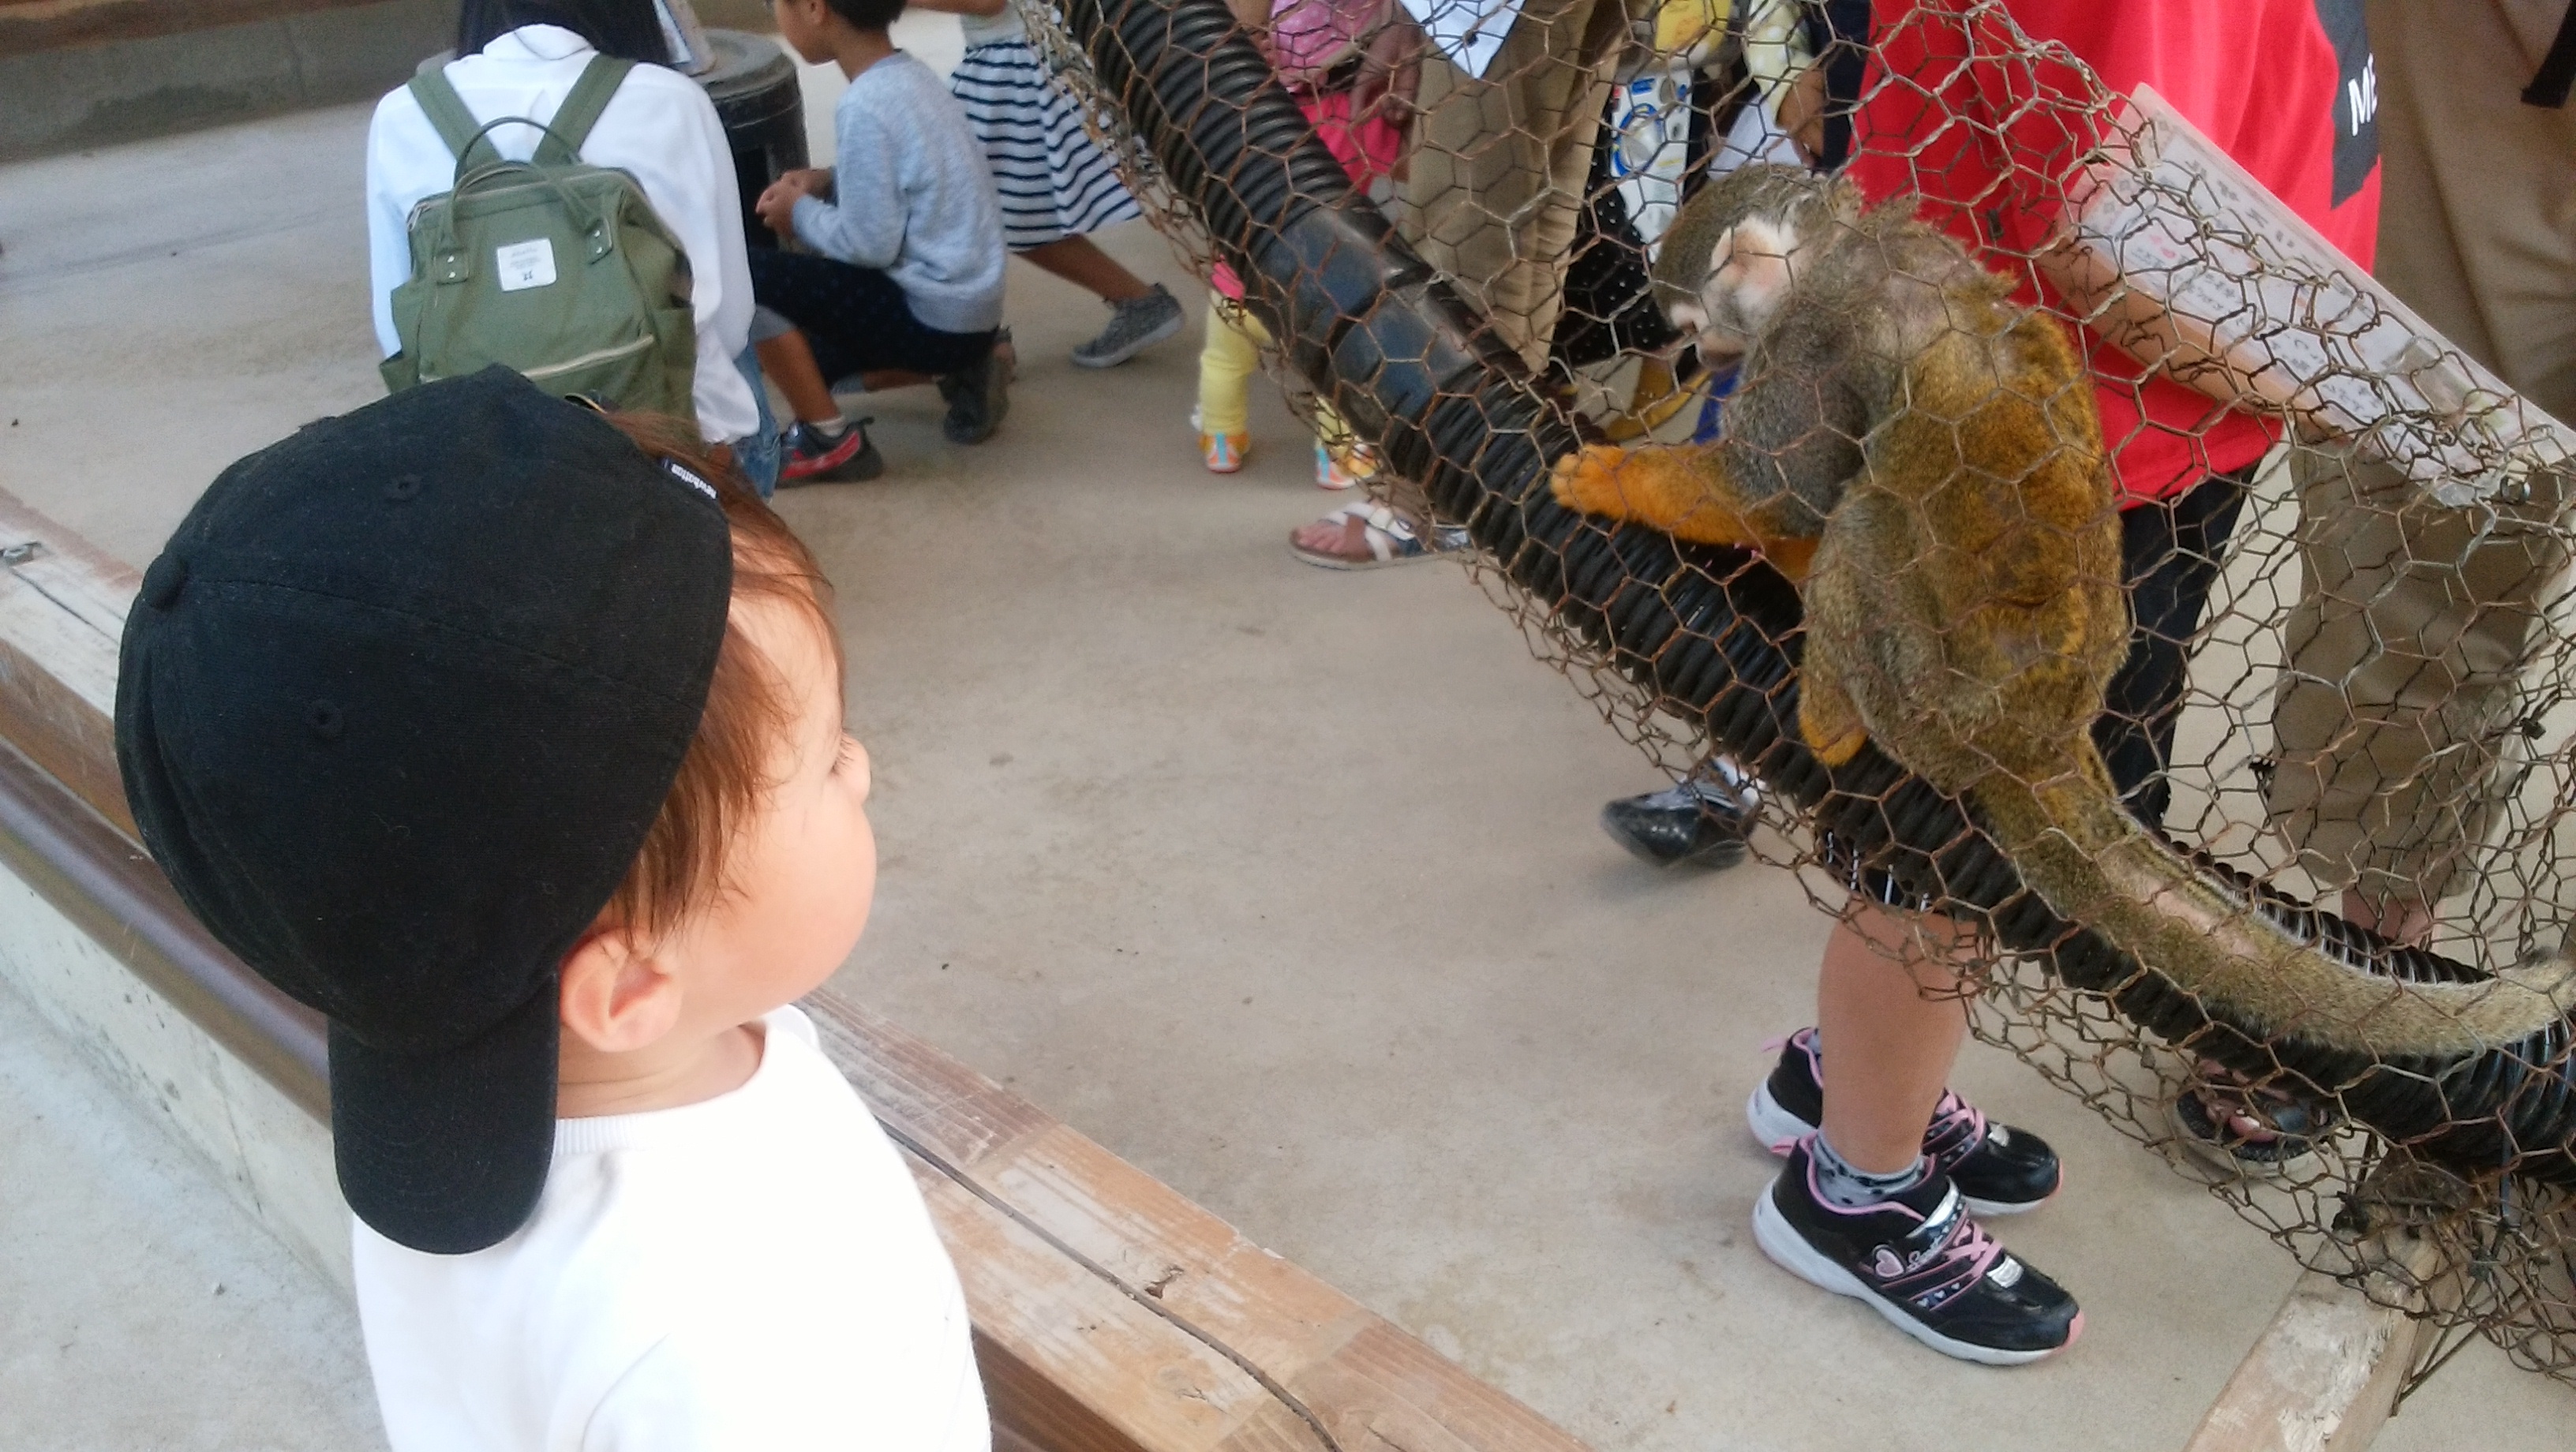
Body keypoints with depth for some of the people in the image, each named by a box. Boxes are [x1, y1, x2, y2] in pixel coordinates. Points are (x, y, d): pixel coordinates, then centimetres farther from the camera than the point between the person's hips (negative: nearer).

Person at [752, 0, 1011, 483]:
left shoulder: (864, 107, -22)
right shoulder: (908, 76, 4)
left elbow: (870, 245, -20)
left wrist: (802, 213, -3)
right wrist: (828, 183, 6)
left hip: (935, 318, -9)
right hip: (965, 307, 9)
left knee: (749, 280, -9)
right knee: (810, 349, 26)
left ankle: (830, 439, 0)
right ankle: (962, 370, 15)